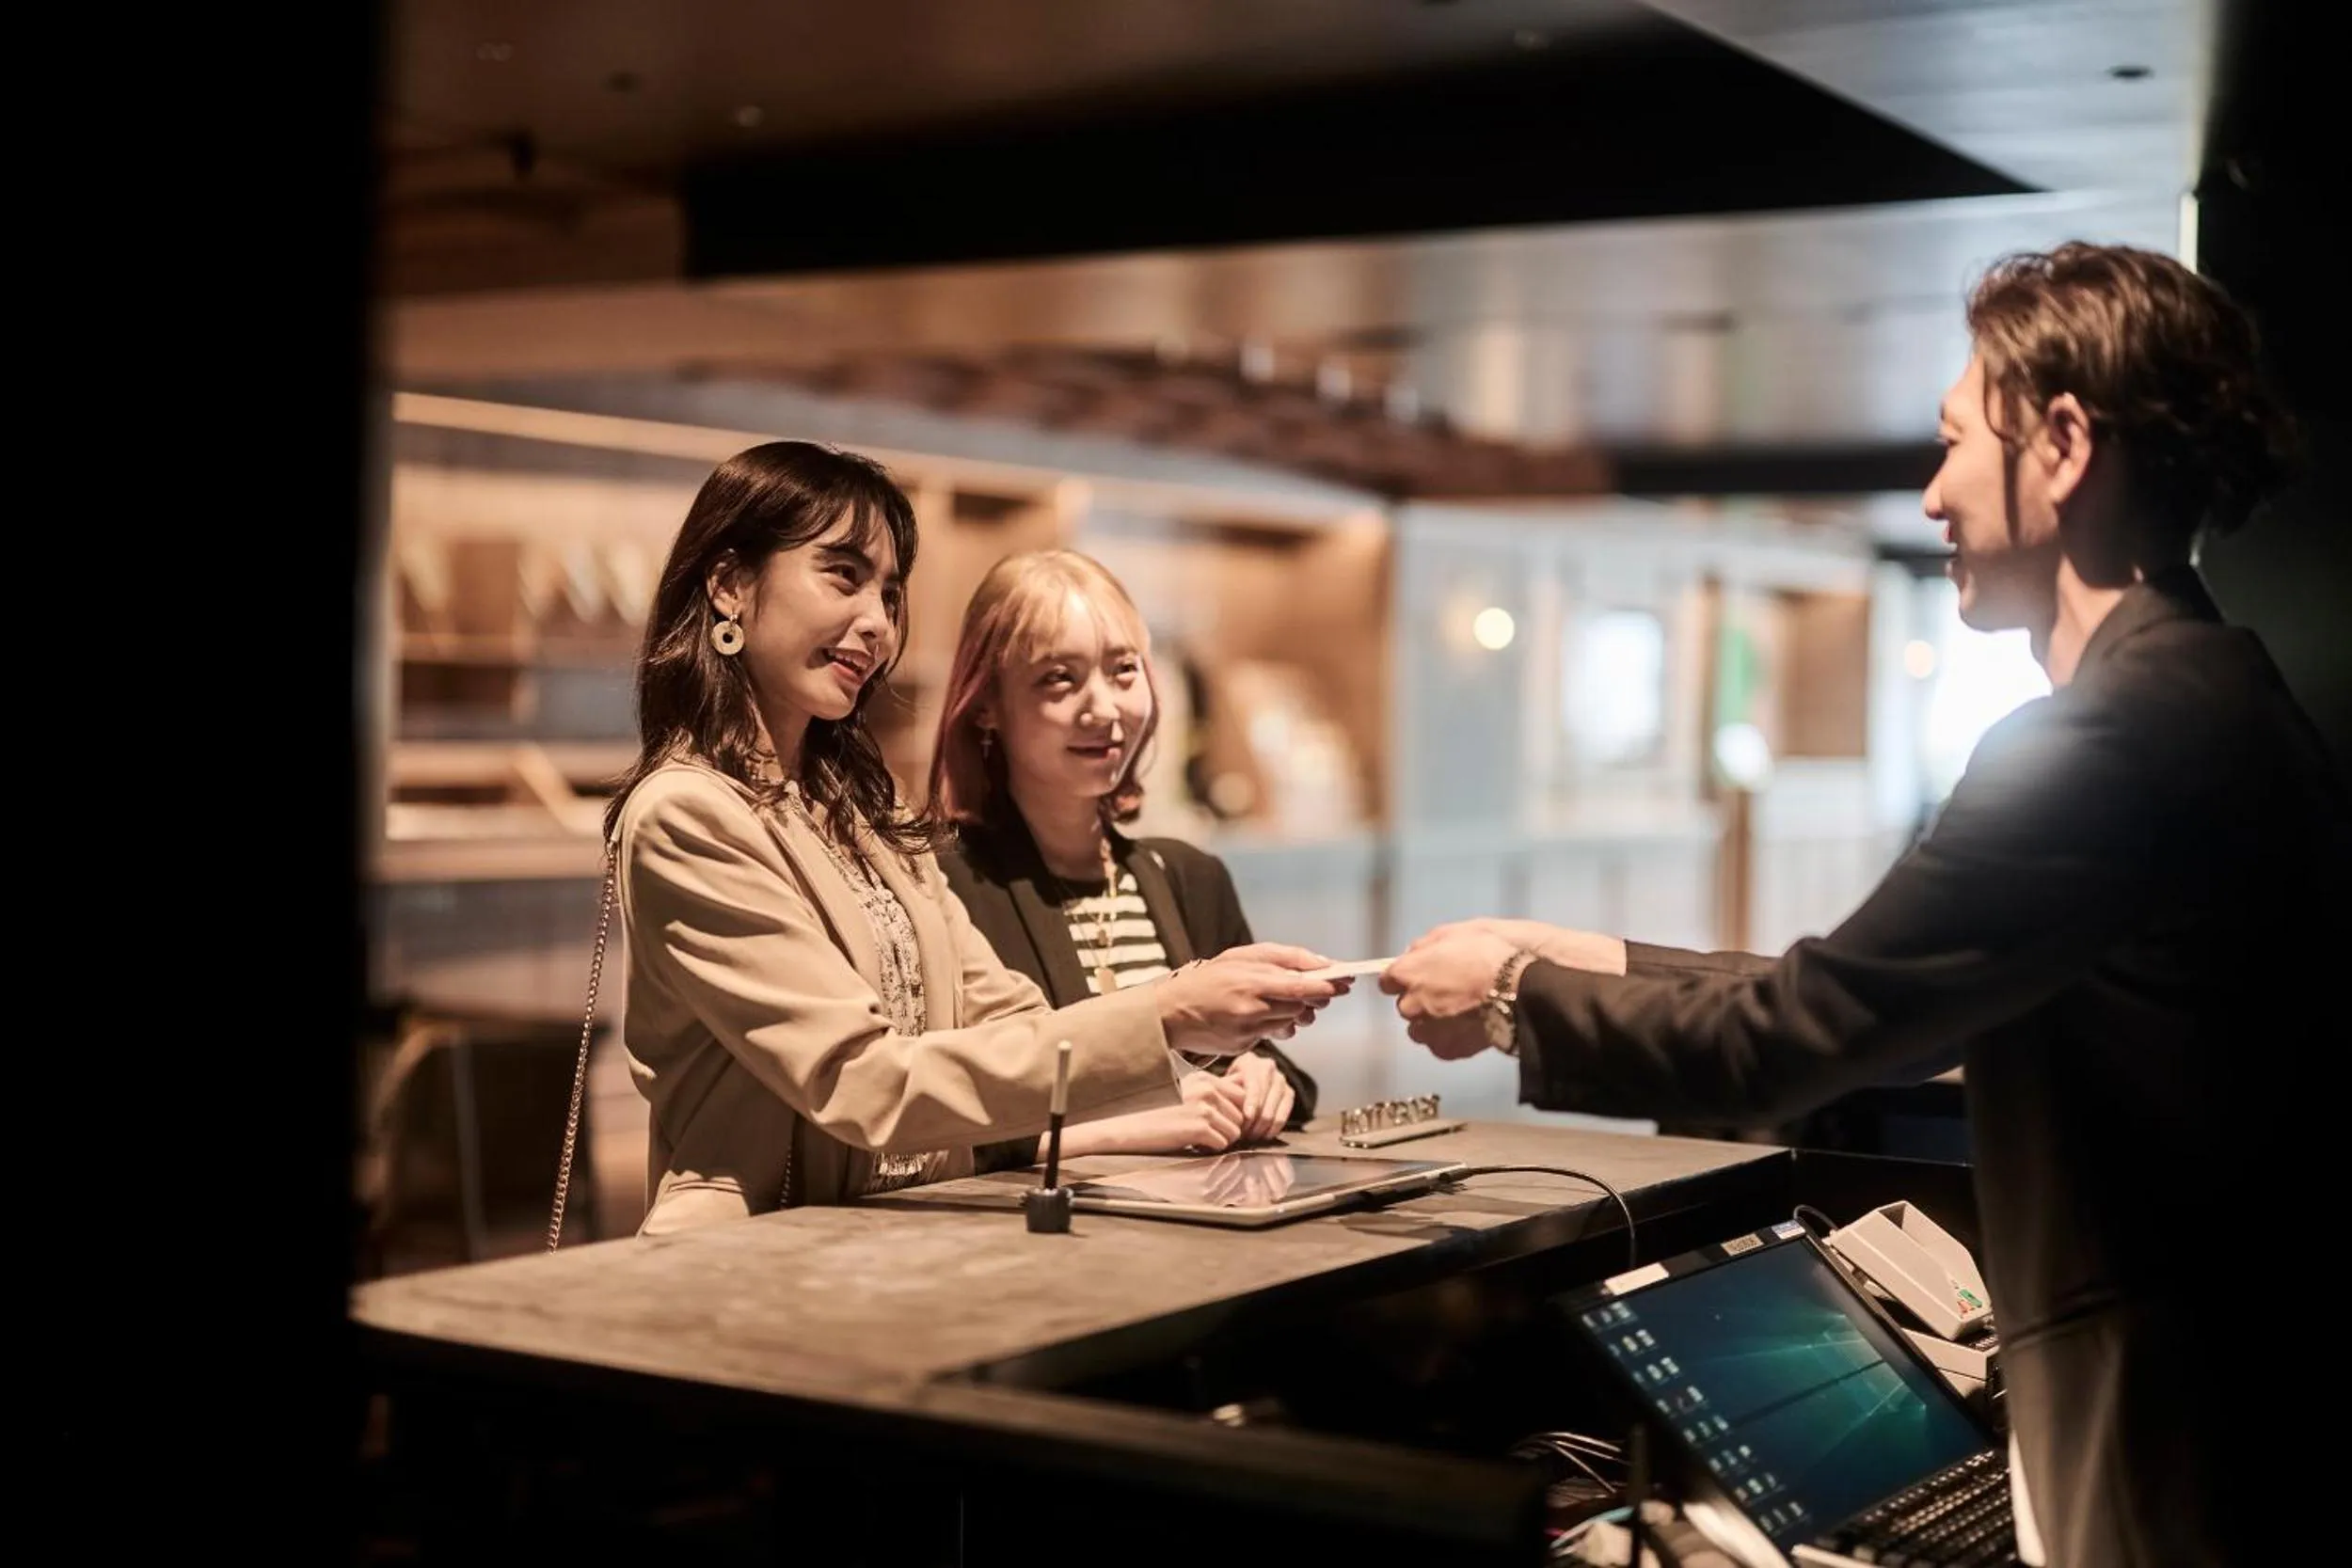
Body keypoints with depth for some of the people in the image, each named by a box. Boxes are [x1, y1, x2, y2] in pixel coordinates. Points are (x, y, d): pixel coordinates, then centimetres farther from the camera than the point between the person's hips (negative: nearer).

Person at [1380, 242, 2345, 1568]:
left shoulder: (2117, 734, -21)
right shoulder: (2205, 692, 11)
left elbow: (1779, 1041, -18)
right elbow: (1872, 1011, 12)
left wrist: (1517, 995, -2)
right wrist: (1593, 961, 12)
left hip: (2171, 1429, -9)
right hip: (2230, 1389, 9)